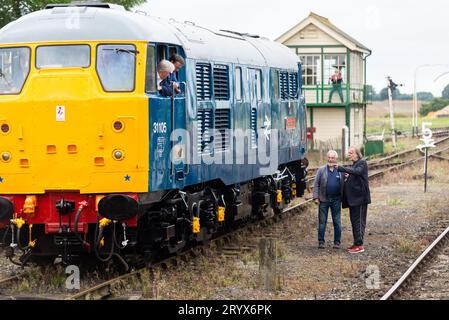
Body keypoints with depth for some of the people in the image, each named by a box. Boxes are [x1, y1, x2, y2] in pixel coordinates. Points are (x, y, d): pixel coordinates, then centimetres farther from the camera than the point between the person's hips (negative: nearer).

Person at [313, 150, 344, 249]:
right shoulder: (321, 170, 4)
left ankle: (337, 242, 11)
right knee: (322, 221, 2)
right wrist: (316, 197, -5)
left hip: (336, 200, 1)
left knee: (337, 222, 4)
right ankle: (321, 241, 8)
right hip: (324, 199, -1)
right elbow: (316, 184, 2)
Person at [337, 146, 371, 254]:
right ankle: (356, 243, 19)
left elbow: (357, 171, -30)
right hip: (353, 197, 10)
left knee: (359, 221, -8)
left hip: (360, 197, -10)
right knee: (354, 221, 13)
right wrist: (348, 177, 6)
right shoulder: (354, 164, 19)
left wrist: (341, 169, -34)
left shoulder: (362, 163, -10)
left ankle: (359, 245, -6)